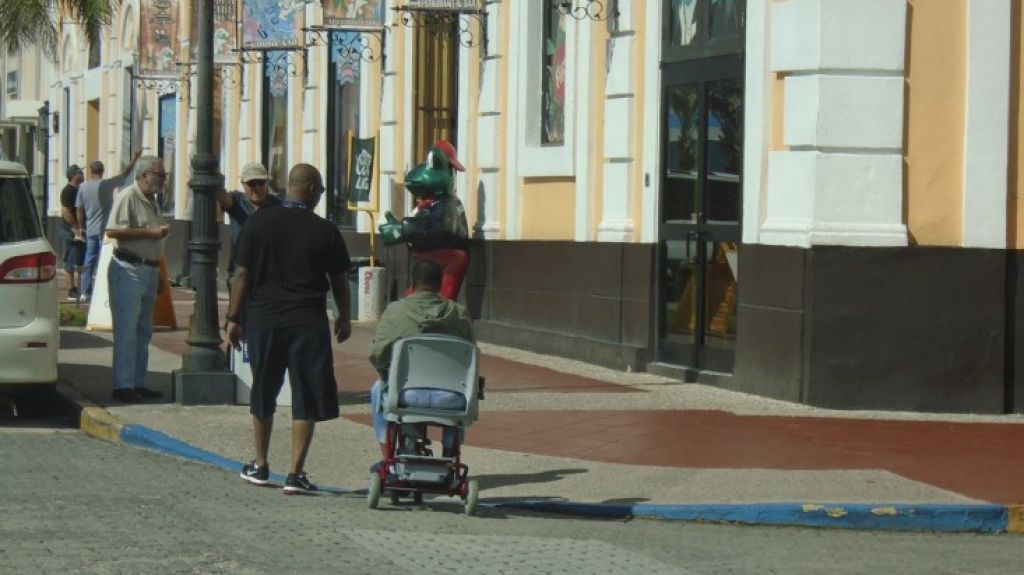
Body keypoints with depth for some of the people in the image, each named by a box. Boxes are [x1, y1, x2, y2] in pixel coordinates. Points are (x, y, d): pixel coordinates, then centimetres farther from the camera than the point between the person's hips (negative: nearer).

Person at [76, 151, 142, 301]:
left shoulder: (83, 187, 2)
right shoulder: (107, 184, -10)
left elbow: (80, 210, 5)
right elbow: (124, 174, -1)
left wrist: (81, 227, 16)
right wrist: (134, 159, 12)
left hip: (90, 230, 5)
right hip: (105, 228, -4)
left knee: (89, 260, 12)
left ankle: (85, 292, 14)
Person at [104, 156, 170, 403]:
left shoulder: (151, 200, 16)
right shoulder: (128, 196, -12)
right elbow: (113, 231, -22)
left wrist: (161, 232, 13)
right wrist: (149, 232, -21)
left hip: (149, 270, 9)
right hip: (128, 269, -9)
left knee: (143, 331, 12)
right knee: (126, 330, -7)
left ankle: (138, 382, 19)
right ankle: (123, 385, -5)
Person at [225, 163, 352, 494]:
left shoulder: (259, 223, -1)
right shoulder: (325, 231, -2)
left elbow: (242, 274, -2)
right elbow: (339, 280, 7)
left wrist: (233, 317, 5)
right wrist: (344, 318, 21)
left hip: (263, 318, 2)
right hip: (308, 322, -2)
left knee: (263, 396, 17)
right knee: (306, 399, 3)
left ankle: (260, 467, 27)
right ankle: (296, 473, -2)